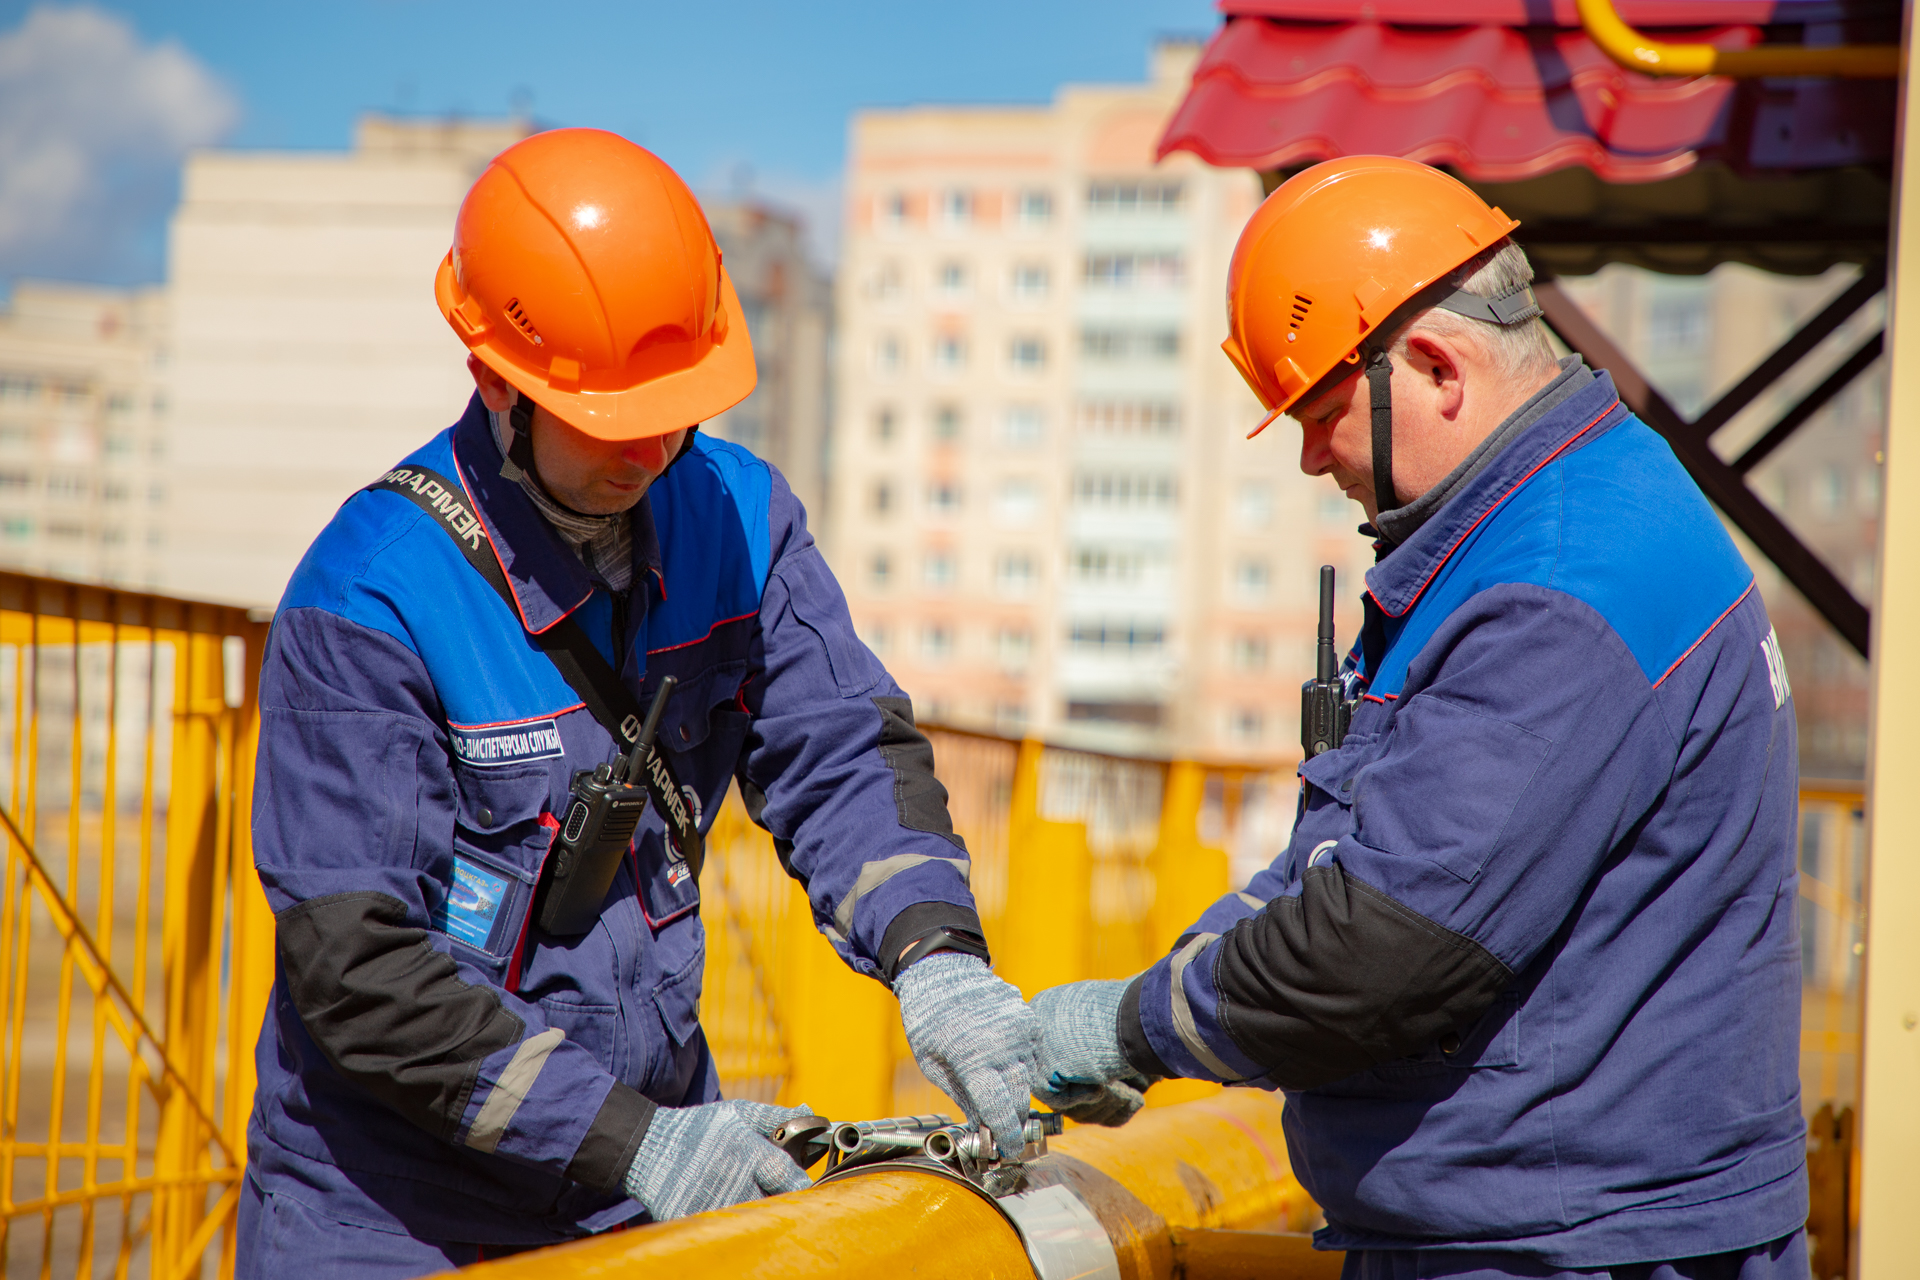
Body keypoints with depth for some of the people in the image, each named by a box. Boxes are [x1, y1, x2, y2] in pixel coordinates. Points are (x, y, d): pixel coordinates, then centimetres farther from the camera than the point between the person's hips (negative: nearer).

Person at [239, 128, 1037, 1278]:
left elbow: (841, 751, -2)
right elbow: (357, 964, -22)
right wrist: (628, 1141, -25)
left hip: (661, 1151, 5)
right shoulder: (368, 600, -20)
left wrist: (933, 950, -23)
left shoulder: (737, 513, -2)